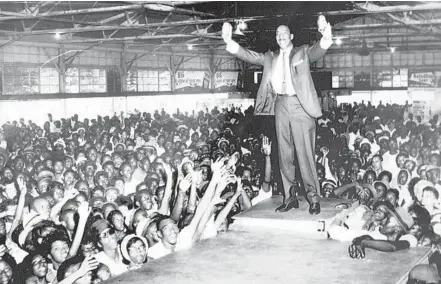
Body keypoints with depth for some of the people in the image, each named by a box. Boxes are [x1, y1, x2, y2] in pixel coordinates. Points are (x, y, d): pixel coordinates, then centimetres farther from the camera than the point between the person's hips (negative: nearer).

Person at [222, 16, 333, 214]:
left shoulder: (302, 53, 7)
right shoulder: (271, 58, 17)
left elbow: (317, 51, -12)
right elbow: (248, 55, 9)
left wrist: (326, 39, -36)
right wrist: (229, 41, -7)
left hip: (300, 105, -4)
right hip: (280, 105, 4)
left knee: (305, 154, -5)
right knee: (284, 155, 7)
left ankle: (313, 198, 5)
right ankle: (290, 198, 15)